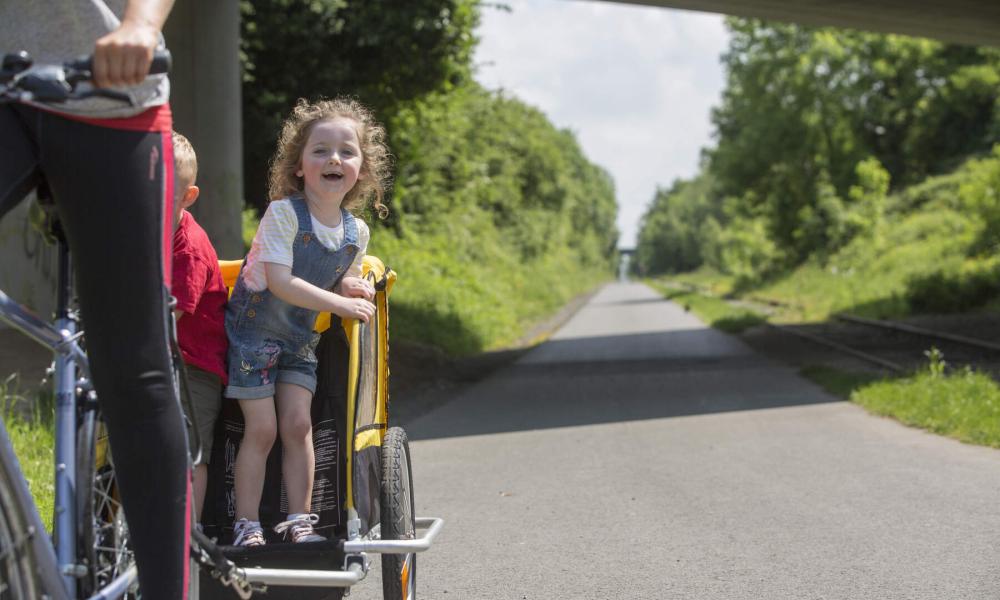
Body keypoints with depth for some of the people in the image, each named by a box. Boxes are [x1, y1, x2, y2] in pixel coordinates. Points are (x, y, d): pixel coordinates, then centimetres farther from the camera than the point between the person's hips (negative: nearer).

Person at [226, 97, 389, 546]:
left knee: (298, 424, -4)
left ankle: (298, 520, 5)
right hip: (253, 329, -5)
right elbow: (280, 281, -28)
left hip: (300, 337, 5)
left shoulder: (356, 231, -3)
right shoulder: (283, 213, -20)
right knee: (262, 428, -8)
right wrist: (339, 303, -31)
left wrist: (352, 286, -12)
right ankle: (246, 525, 2)